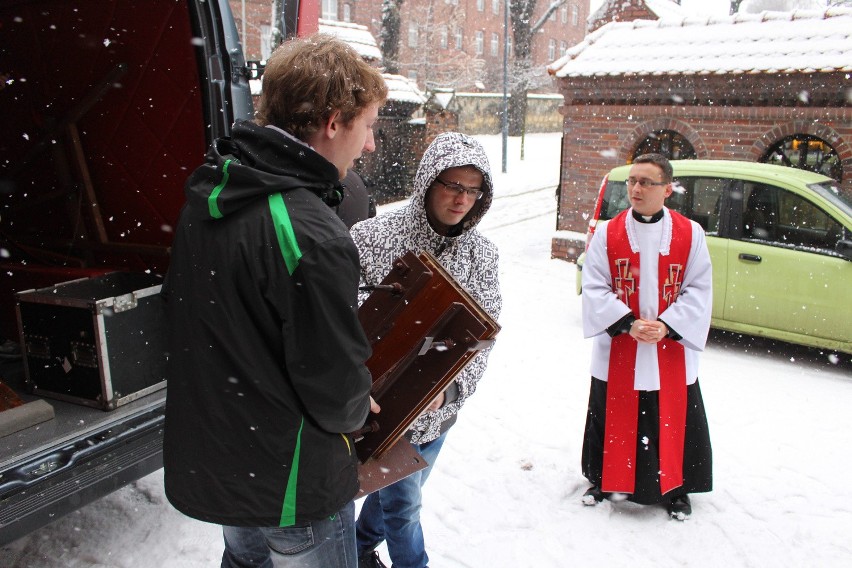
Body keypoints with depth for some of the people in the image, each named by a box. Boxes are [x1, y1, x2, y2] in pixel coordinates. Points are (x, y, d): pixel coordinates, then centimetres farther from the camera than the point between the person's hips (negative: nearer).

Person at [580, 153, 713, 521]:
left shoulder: (690, 234, -2)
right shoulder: (607, 234, -3)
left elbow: (699, 290, -2)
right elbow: (594, 289, -5)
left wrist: (665, 326, -15)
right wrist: (628, 324, -17)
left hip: (672, 351, 0)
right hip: (617, 350, 0)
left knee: (674, 420, 10)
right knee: (614, 418, 12)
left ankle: (675, 488, 32)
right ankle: (604, 480, 33)